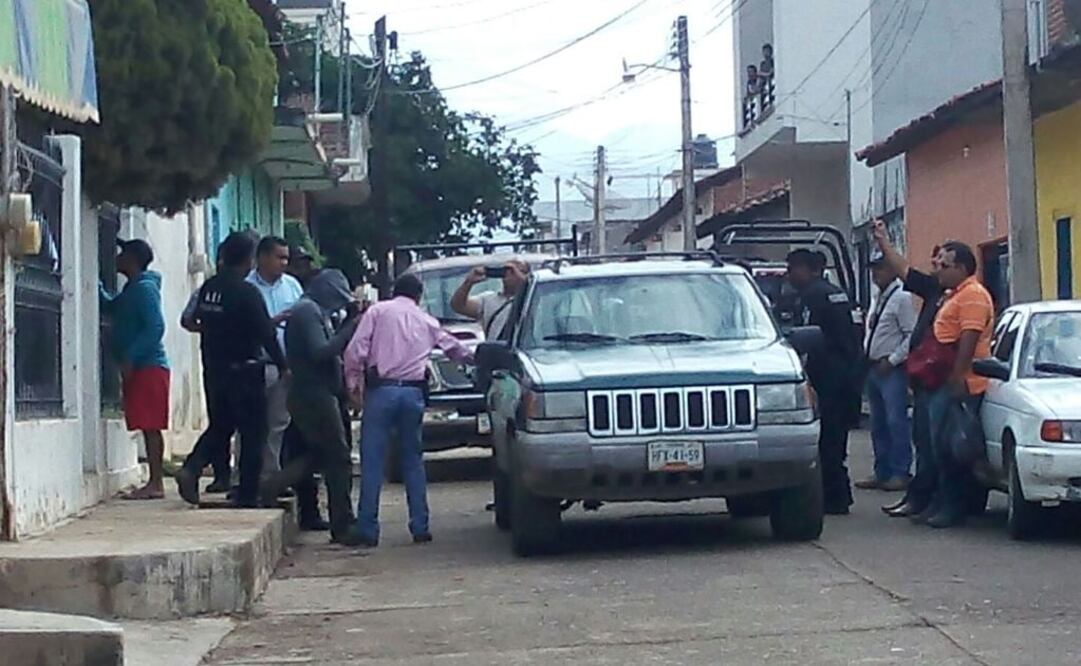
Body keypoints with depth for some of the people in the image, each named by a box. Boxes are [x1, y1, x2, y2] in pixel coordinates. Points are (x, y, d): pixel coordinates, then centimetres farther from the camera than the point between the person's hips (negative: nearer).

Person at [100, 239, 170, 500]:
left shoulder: (144, 289, -11)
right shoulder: (133, 290, 19)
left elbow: (156, 327, -20)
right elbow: (110, 308, 33)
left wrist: (130, 357, -21)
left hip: (147, 367, -10)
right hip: (141, 368, 10)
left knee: (151, 427, -10)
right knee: (150, 428, 8)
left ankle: (155, 483, -11)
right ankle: (156, 482, 10)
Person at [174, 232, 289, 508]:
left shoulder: (208, 288, 4)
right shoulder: (247, 292, -16)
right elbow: (266, 333, -16)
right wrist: (283, 366, -7)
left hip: (214, 369, 6)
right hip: (245, 370, -6)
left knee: (219, 425, 18)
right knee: (253, 433, 3)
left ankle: (191, 468, -4)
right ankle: (247, 494, 4)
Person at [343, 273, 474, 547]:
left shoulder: (378, 311, 6)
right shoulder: (427, 322, 17)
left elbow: (355, 351, -4)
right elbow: (453, 347, 33)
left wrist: (354, 384, 6)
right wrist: (475, 359, 52)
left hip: (381, 390, -3)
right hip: (413, 392, 3)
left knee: (372, 462, -1)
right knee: (413, 461, 14)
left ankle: (368, 531, -2)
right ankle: (420, 528, 13)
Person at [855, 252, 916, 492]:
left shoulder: (901, 298, -10)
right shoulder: (879, 298, 16)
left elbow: (912, 335, -15)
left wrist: (891, 360, -15)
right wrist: (867, 358, 10)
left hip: (892, 370, -9)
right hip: (874, 369, 9)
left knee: (896, 422, -7)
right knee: (878, 425, 12)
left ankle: (900, 473, -3)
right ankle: (882, 473, 18)